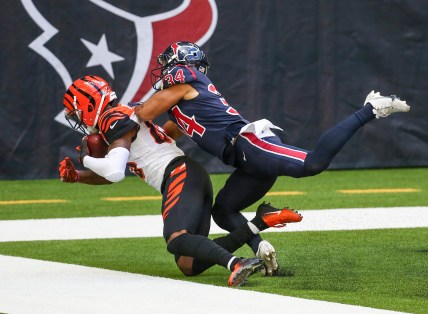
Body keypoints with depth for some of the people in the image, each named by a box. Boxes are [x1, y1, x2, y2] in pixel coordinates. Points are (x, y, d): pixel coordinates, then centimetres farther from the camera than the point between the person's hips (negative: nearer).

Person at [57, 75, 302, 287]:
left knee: (177, 240, -30)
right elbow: (112, 175, 35)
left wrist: (86, 159, 4)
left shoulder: (114, 119, -4)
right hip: (195, 178, 9)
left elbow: (115, 172, -15)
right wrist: (76, 176, 20)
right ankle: (260, 222, -7)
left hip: (181, 175, -9)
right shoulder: (126, 116, 27)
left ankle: (236, 264, -50)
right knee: (189, 265, -2)